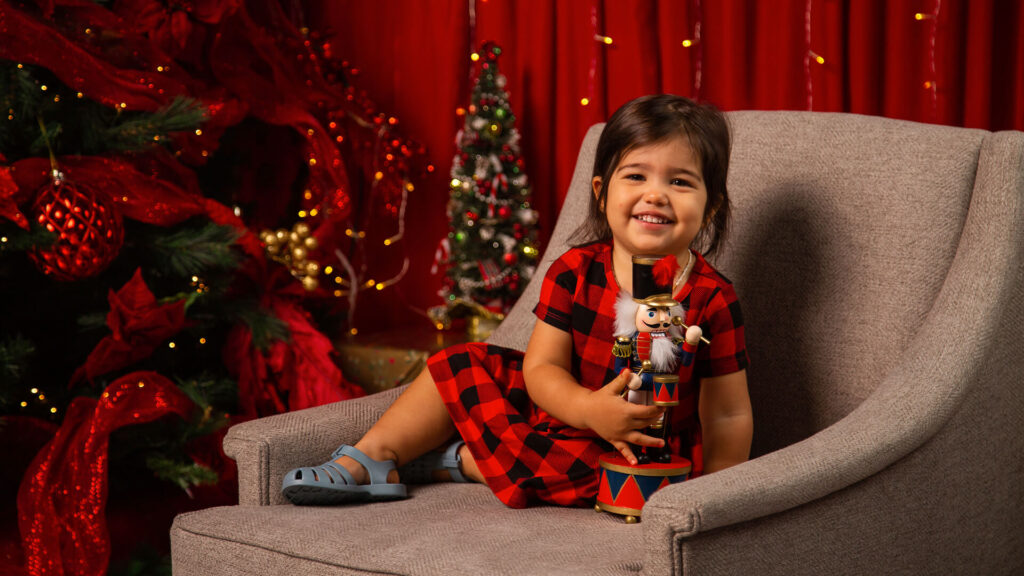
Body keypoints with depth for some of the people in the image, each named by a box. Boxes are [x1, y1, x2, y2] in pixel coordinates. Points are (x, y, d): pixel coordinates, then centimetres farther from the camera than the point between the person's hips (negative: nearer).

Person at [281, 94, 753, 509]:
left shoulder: (712, 300, -16)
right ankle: (371, 456, -2)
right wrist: (587, 407, -34)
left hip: (640, 456, -4)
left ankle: (454, 460, -13)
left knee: (585, 471, -35)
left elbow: (728, 415, -11)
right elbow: (541, 367, -12)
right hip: (559, 409, 4)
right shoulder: (574, 272, -8)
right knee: (465, 363, -3)